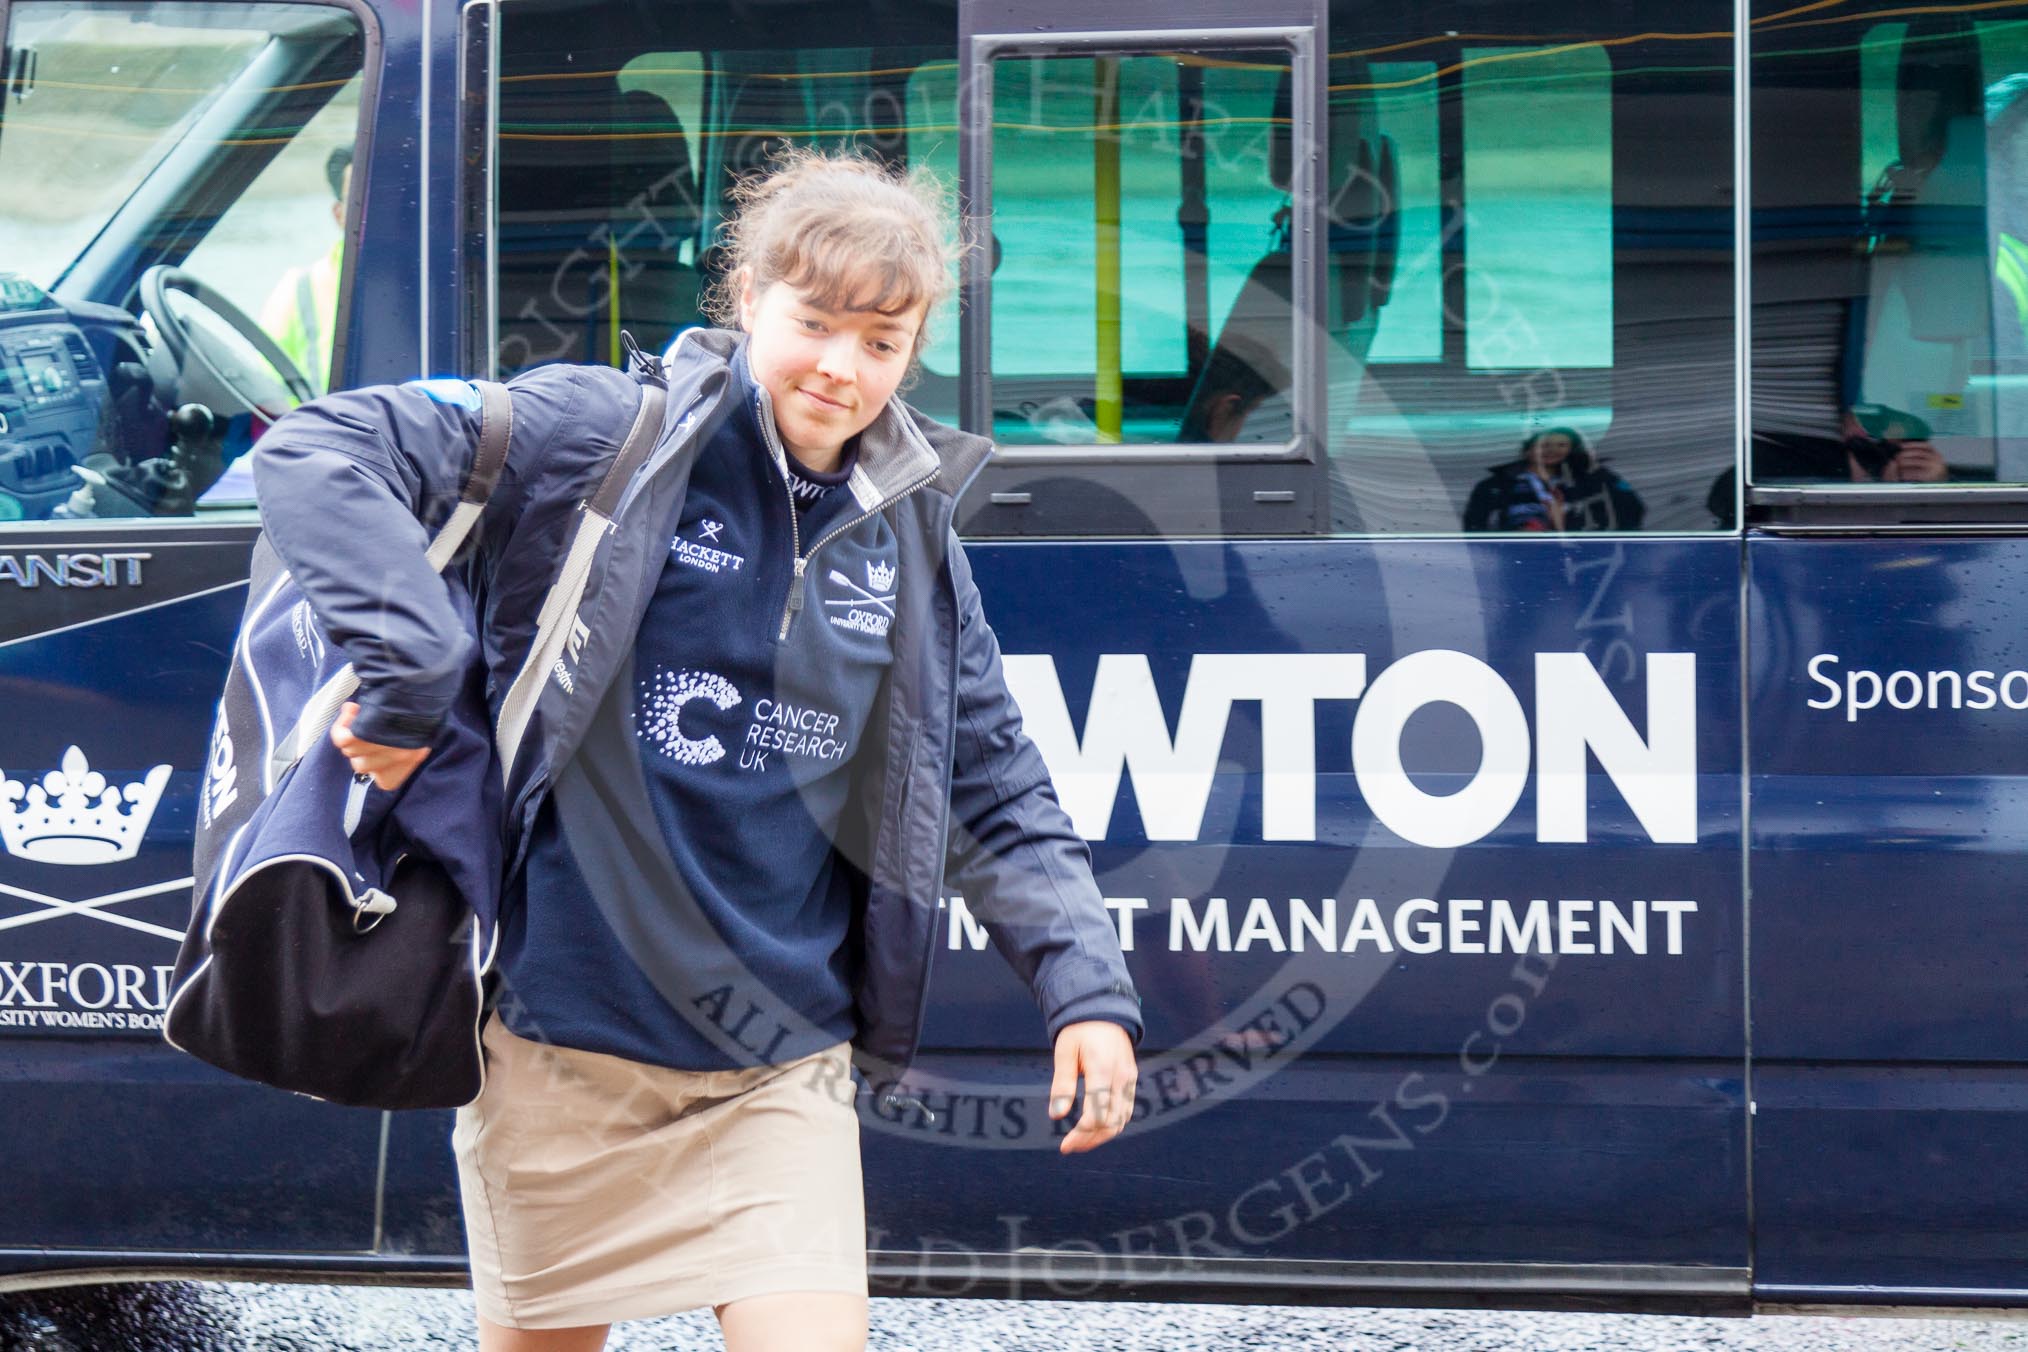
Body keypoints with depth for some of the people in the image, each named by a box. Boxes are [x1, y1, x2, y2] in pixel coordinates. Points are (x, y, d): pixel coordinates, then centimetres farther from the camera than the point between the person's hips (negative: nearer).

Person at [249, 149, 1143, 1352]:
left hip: (783, 1062, 3)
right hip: (566, 1038, -3)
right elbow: (321, 453, -15)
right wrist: (410, 673, -26)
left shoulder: (912, 537, 8)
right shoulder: (601, 437, -8)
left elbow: (997, 791, 15)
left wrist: (1087, 984, 3)